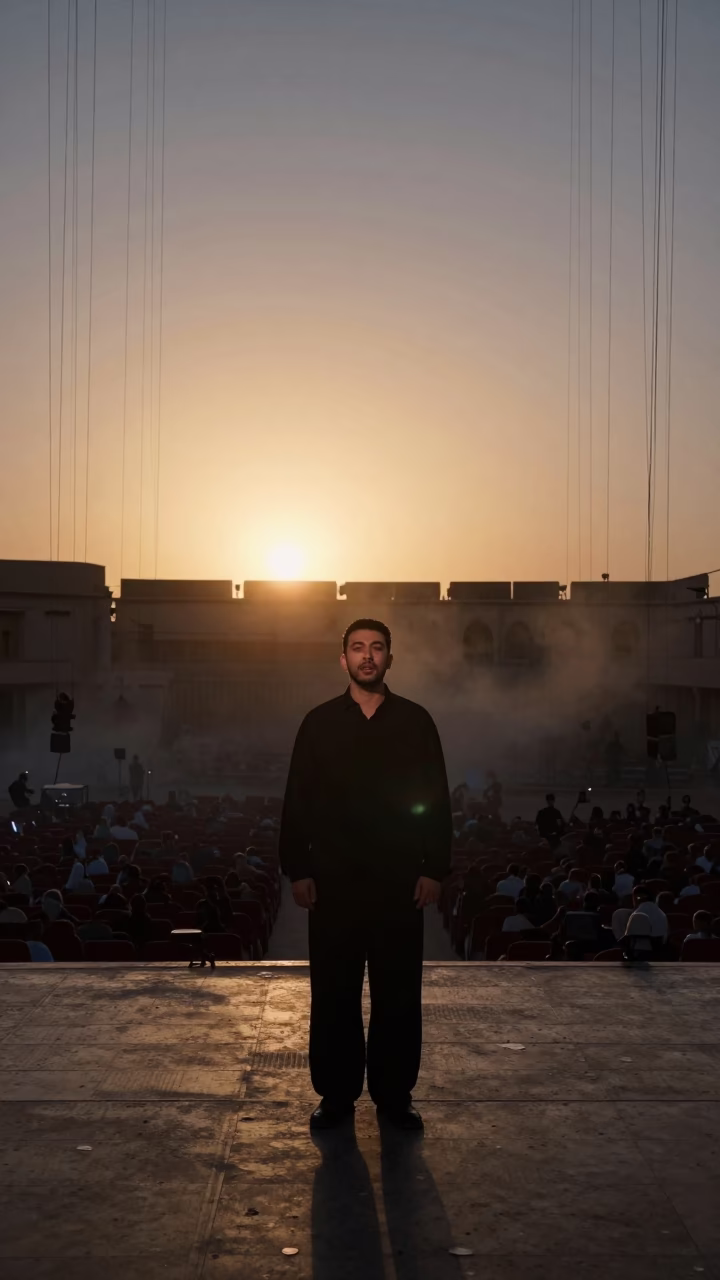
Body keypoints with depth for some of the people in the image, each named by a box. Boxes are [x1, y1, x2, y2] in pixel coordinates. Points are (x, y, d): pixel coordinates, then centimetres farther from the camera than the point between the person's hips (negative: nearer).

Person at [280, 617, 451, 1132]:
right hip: (334, 882, 0)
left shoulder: (415, 721, 4)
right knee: (334, 994, 6)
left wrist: (434, 869, -2)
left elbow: (437, 800, 4)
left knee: (398, 994, 6)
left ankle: (396, 1094, 18)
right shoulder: (319, 723, 5)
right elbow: (298, 802, 5)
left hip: (400, 882, 0)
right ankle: (336, 1094, 18)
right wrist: (298, 870, -1)